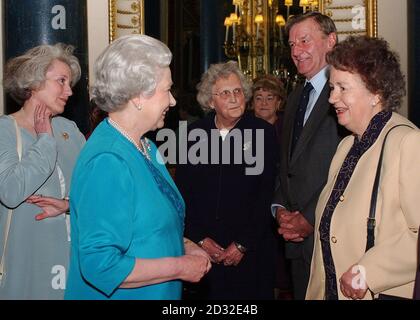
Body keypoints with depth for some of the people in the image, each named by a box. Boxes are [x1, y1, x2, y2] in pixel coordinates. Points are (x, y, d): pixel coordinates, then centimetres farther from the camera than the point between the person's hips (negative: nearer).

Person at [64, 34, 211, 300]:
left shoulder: (146, 147, 4)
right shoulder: (107, 161, -24)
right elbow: (100, 265, -29)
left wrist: (186, 247, 0)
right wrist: (181, 267, -20)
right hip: (119, 294, -8)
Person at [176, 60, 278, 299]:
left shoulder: (262, 132, -4)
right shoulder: (195, 134, 1)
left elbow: (265, 194, -6)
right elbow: (183, 192, 3)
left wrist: (243, 244, -9)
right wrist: (200, 239, -4)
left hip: (251, 250, -1)